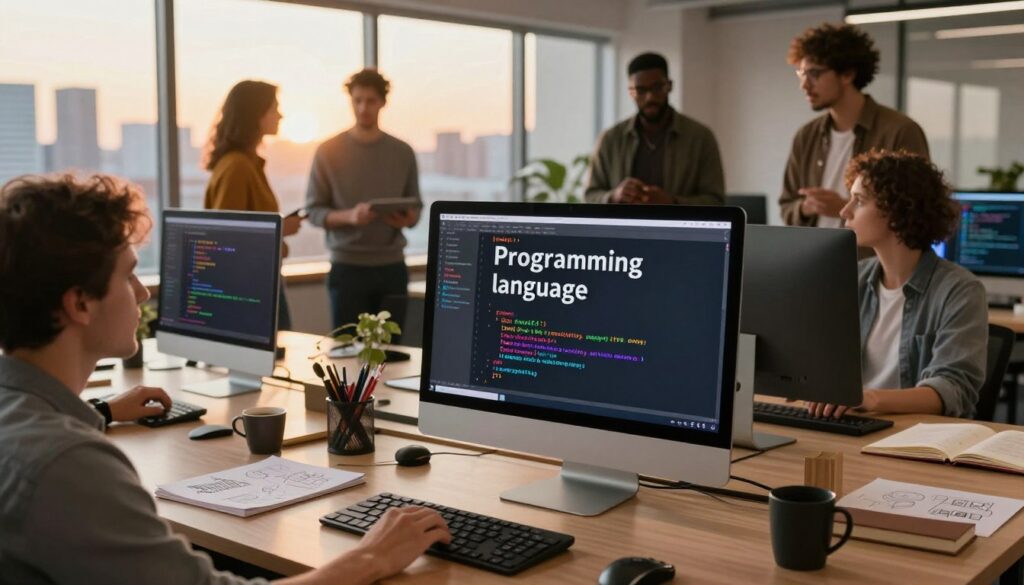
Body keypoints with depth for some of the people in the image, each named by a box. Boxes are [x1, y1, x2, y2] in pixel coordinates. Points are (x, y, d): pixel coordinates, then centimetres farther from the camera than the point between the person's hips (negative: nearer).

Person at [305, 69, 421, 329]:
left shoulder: (403, 152, 7)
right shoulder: (328, 151, 0)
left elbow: (415, 208, 12)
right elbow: (314, 211, -2)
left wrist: (408, 219, -11)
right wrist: (349, 216, -20)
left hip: (392, 266, 2)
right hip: (347, 266, -2)